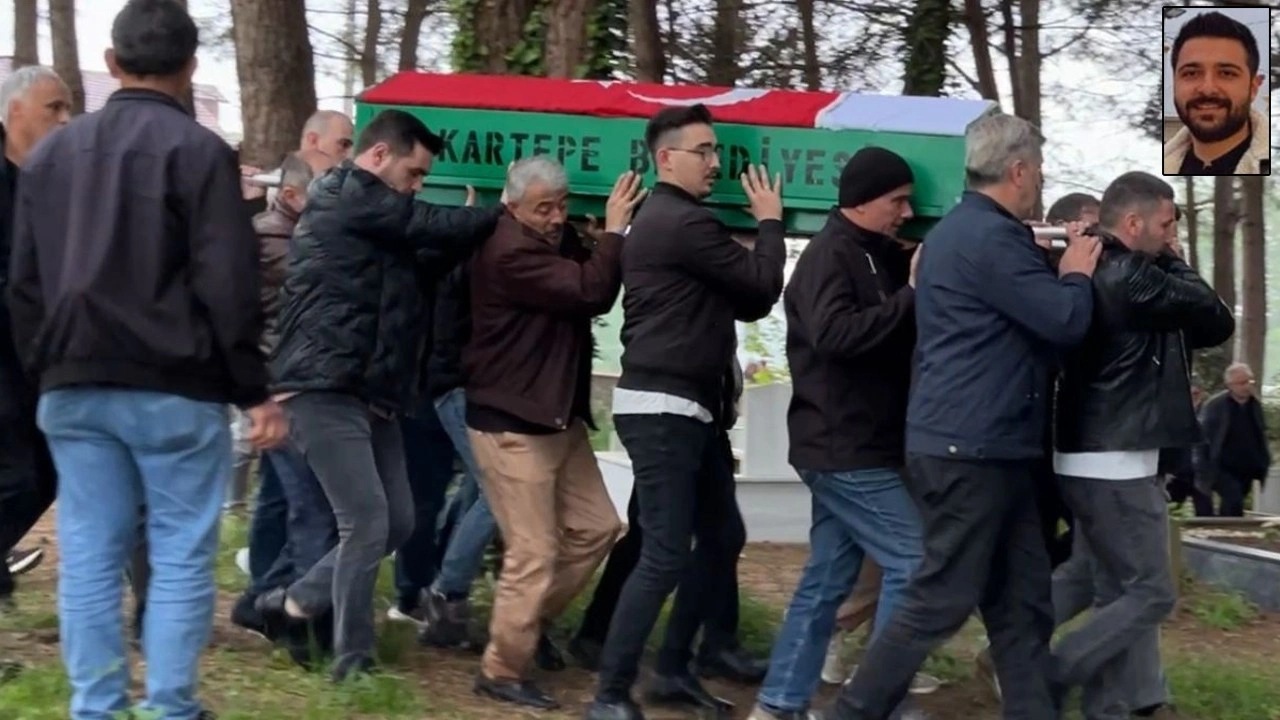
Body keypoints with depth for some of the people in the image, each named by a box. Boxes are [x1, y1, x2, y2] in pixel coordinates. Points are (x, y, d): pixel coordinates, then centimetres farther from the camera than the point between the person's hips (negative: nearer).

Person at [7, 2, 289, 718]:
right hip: (175, 388, -5)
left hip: (75, 388, 5)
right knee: (182, 556, 1)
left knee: (88, 556, 7)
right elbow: (227, 284, -11)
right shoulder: (199, 150, -7)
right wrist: (254, 390, -6)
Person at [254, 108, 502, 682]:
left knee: (397, 522, 9)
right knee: (367, 523, -10)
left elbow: (434, 256, 16)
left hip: (367, 391, 10)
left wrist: (481, 226, 3)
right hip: (324, 389, -10)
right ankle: (353, 662, 1)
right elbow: (434, 226, -8)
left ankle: (295, 604, 23)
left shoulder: (374, 218, 22)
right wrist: (501, 215, 6)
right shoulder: (348, 194, -6)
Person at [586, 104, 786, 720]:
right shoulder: (684, 223, -16)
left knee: (722, 539, 16)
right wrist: (770, 221, 3)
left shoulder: (668, 221, 18)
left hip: (687, 407, 11)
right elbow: (763, 285, -13)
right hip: (661, 408, -11)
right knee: (666, 555, -10)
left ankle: (673, 670, 24)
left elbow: (746, 301, 17)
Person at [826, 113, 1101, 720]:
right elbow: (1065, 322, -17)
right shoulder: (989, 237, -16)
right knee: (940, 602, -4)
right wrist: (1077, 274, 1)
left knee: (1023, 605, 11)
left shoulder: (961, 230, 18)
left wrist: (1055, 270, 14)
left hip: (988, 449, 10)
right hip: (968, 451, -10)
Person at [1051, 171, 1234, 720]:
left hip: (1094, 458, 10)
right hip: (1113, 462, -10)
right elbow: (1217, 321, -7)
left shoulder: (1090, 273, 14)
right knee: (1151, 594, -2)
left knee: (1116, 589, 14)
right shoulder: (1130, 277, -17)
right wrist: (1176, 265, 4)